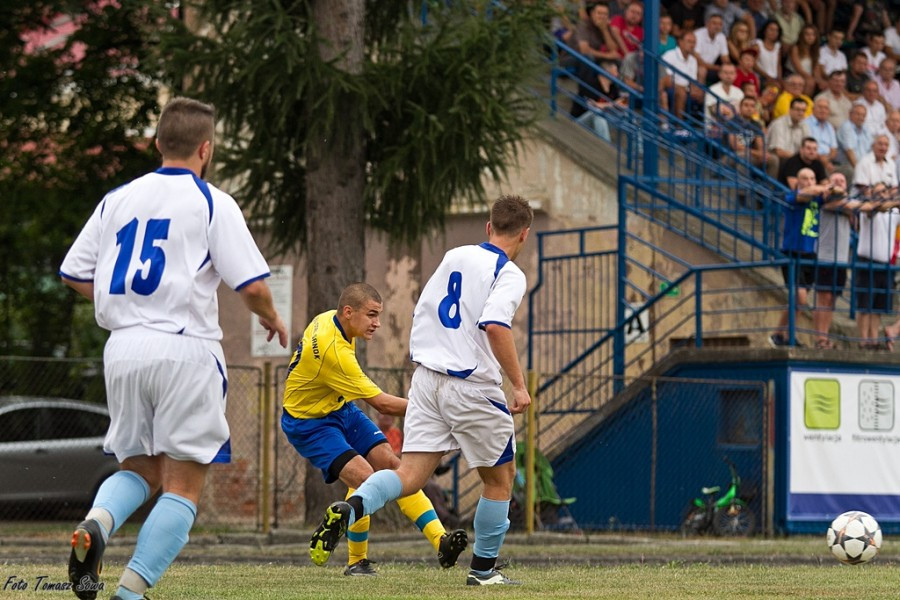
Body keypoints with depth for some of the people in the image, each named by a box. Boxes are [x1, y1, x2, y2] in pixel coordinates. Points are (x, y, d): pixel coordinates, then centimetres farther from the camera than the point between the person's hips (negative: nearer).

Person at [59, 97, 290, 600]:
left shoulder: (117, 199, 11)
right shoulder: (213, 203, -3)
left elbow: (75, 275, 14)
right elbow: (252, 285, -8)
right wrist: (271, 318, 13)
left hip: (123, 348, 5)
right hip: (185, 349, -5)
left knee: (138, 470, 18)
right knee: (184, 485, 1)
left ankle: (96, 523, -13)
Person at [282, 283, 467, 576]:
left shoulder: (329, 319, -5)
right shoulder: (332, 349, -33)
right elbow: (381, 403, -30)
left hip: (340, 408, 9)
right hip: (308, 422, -9)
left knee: (390, 463, -8)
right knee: (363, 475, -25)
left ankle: (440, 541, -16)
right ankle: (356, 561, -5)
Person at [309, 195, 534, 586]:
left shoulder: (453, 257, 13)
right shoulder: (509, 274, -7)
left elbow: (420, 312, 20)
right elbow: (495, 324, -23)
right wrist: (519, 385, -19)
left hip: (427, 378, 5)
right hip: (472, 388, -5)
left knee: (410, 475, -1)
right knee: (500, 478, 14)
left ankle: (350, 508, -28)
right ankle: (483, 570, 20)